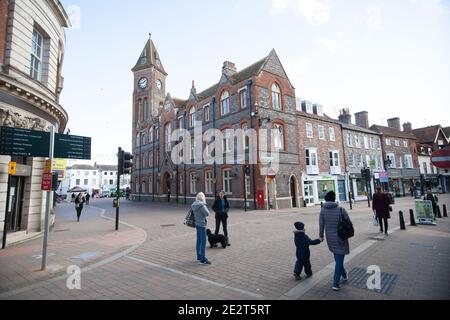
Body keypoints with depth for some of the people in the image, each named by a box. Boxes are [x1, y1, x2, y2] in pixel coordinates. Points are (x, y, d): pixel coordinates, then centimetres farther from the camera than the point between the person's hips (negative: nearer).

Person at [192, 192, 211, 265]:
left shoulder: (194, 205, 5)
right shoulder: (201, 205, -21)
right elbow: (207, 213, -16)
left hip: (197, 224, 9)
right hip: (202, 224, -9)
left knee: (199, 241, 16)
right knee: (203, 241, -4)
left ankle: (199, 257, 27)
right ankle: (203, 259, 0)